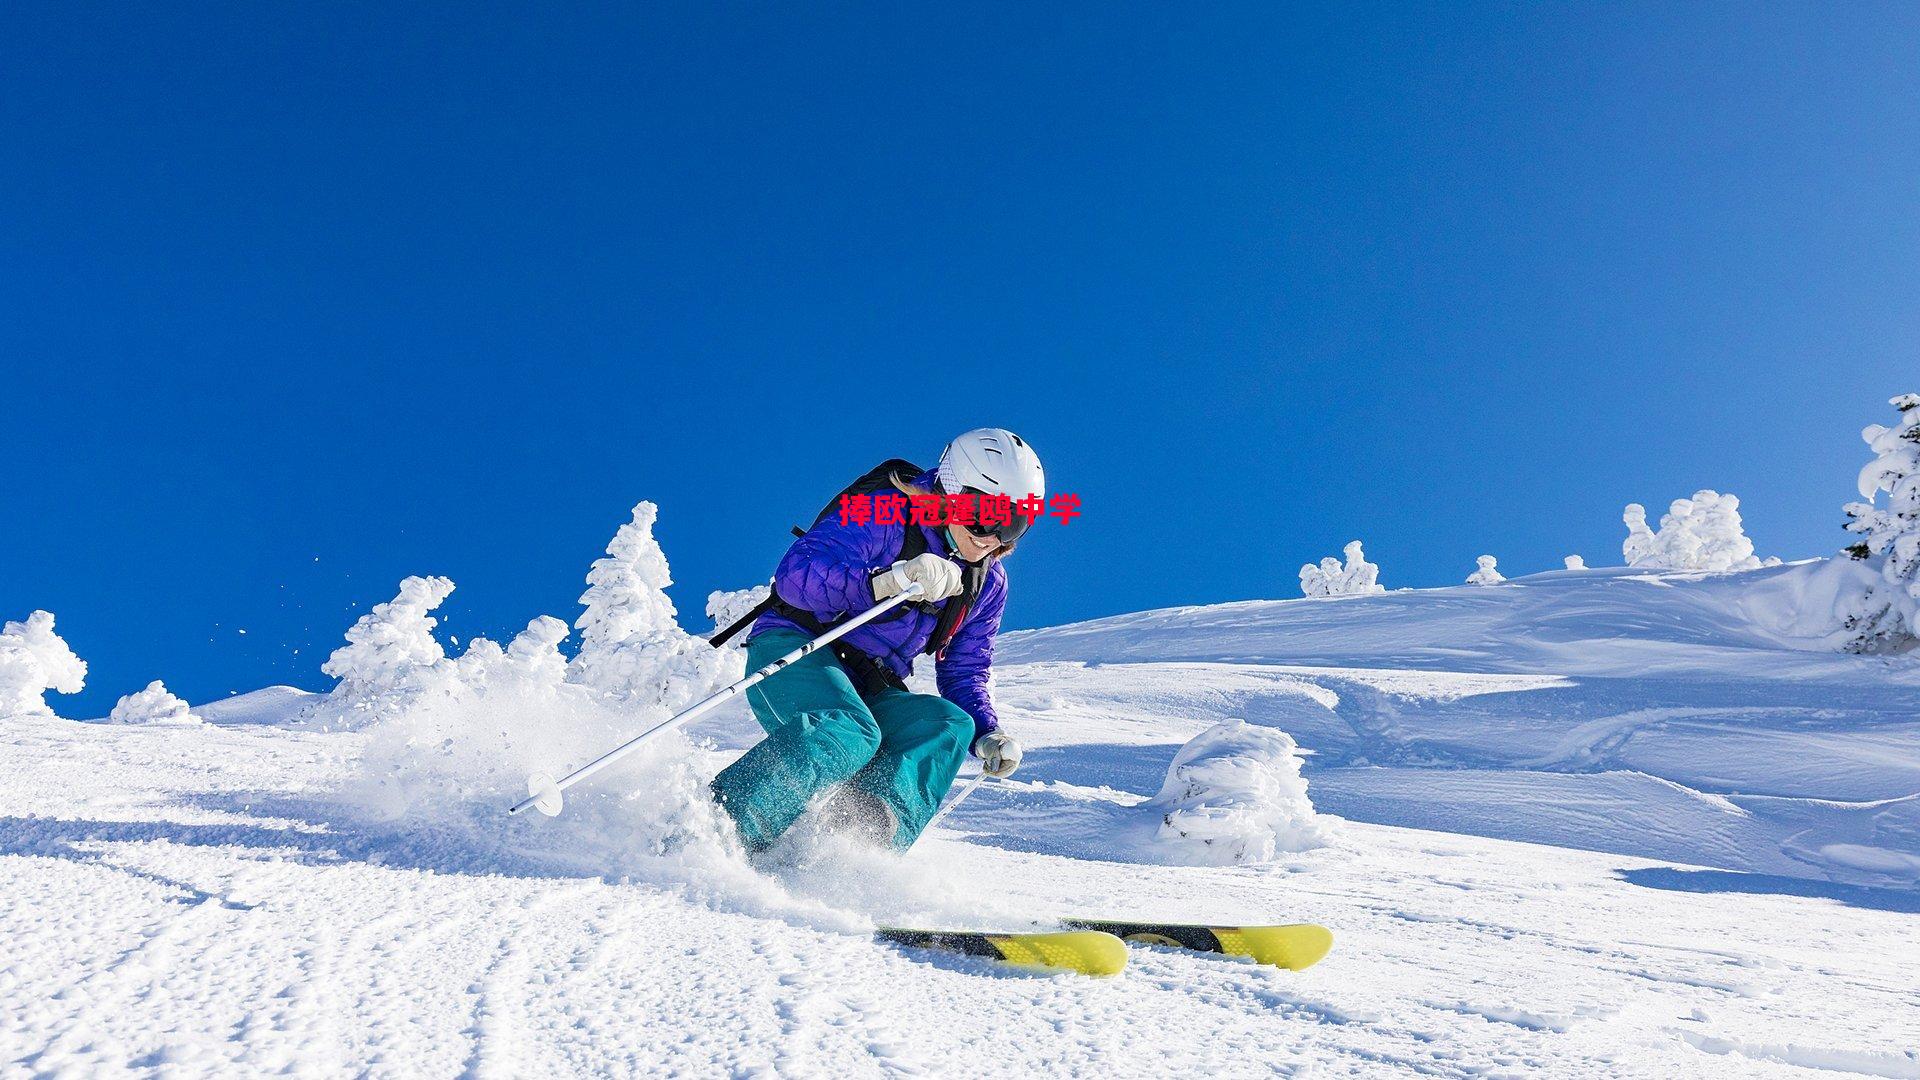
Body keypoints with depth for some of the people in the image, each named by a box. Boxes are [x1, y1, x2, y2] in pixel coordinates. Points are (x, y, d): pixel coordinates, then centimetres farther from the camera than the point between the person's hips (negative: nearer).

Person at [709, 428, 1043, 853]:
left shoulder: (988, 583, 10)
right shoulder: (885, 515, -12)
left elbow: (965, 674, 18)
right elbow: (795, 573, -25)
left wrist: (988, 734, -1)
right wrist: (883, 583, -40)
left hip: (866, 691, 6)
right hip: (792, 647, -6)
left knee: (950, 726, -21)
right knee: (850, 734, -35)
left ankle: (870, 829, -37)